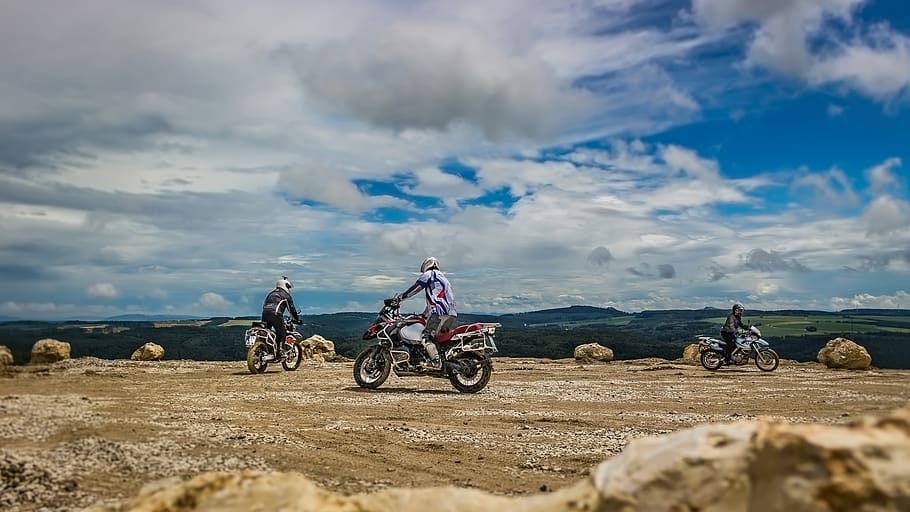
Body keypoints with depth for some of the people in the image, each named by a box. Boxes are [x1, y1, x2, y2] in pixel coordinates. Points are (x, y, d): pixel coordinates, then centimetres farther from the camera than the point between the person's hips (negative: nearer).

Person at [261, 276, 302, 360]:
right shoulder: (286, 295, 13)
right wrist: (296, 319, 21)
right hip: (276, 314, -6)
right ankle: (279, 351, -11)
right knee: (282, 333, 0)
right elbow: (291, 308, 12)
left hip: (265, 313, 6)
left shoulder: (271, 293, 32)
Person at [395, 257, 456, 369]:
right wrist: (423, 315, 42)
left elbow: (415, 288, 3)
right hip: (452, 314, 9)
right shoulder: (443, 277, 35)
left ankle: (435, 361, -31)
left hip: (440, 312, -9)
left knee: (427, 337, -15)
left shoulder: (429, 274, 9)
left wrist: (399, 297, 10)